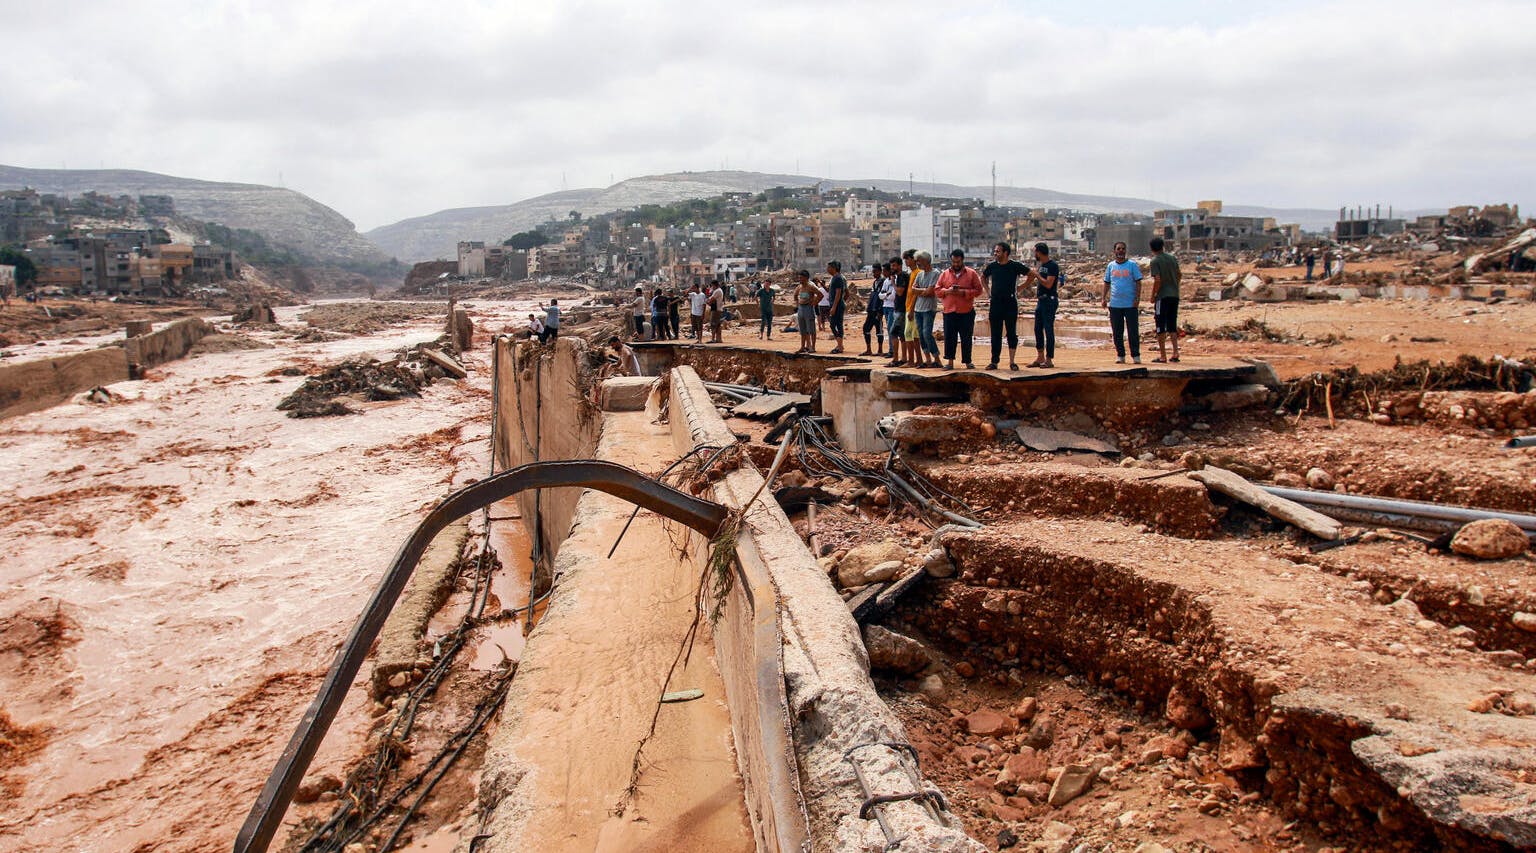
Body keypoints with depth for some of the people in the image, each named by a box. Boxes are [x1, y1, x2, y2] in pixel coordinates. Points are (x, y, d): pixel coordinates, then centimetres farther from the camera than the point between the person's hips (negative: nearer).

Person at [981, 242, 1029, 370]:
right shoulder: (992, 266, 6)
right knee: (995, 334, 5)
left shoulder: (1015, 266, -4)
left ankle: (1012, 362, 5)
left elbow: (1031, 275, 3)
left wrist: (1020, 288, 2)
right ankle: (994, 361, 10)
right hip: (995, 303, 3)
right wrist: (988, 290, 13)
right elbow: (983, 277, 25)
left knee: (1011, 333, 0)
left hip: (1010, 303, -3)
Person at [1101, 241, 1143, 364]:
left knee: (1133, 331, -2)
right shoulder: (1111, 266, 10)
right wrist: (1103, 298, 4)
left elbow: (1138, 282, -1)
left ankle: (1136, 355, 5)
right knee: (1117, 332, 5)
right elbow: (1107, 283, 14)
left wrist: (1137, 298, -11)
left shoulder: (1132, 265, 1)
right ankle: (1120, 355, 14)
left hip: (1130, 304, -3)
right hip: (1114, 304, 3)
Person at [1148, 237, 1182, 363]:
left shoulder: (1155, 261, -9)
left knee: (1160, 327, 0)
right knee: (1172, 325, 13)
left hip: (1162, 297, -6)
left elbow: (1157, 280, -17)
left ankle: (1162, 356, 1)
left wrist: (1152, 296, -7)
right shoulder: (1172, 258, 10)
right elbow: (1179, 275, 16)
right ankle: (1175, 352, 2)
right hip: (1175, 295, 6)